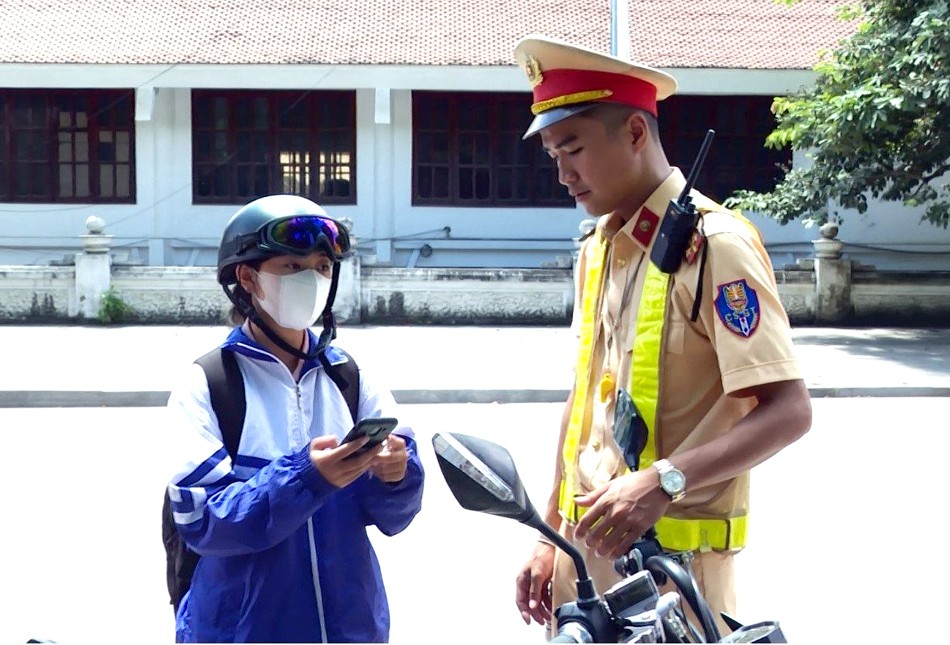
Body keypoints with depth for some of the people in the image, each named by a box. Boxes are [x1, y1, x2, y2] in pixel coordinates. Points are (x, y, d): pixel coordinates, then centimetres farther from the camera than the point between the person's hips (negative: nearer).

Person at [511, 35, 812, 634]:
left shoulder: (714, 243, -13)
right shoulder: (598, 248, 11)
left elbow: (787, 410, -19)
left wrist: (665, 480, -30)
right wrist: (551, 537, 14)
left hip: (669, 553, -7)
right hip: (588, 541, 7)